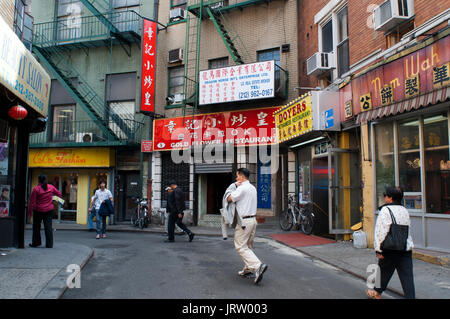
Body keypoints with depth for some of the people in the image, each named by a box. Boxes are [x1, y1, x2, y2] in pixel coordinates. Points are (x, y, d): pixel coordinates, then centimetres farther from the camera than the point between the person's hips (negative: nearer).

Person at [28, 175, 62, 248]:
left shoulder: (36, 189, -11)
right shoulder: (51, 187, -1)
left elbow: (32, 202, -9)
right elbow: (59, 194, 12)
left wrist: (29, 211, 0)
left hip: (38, 210, -3)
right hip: (49, 210, 3)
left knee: (36, 227, 14)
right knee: (48, 227, 4)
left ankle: (35, 243, 20)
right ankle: (49, 244, 3)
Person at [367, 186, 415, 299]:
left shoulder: (386, 210, -11)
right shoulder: (405, 210, 10)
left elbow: (381, 231, -16)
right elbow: (408, 230, 17)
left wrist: (378, 250, -12)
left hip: (390, 249, -5)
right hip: (406, 249, 5)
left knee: (384, 272, 13)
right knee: (407, 276, 4)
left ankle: (377, 292, 32)